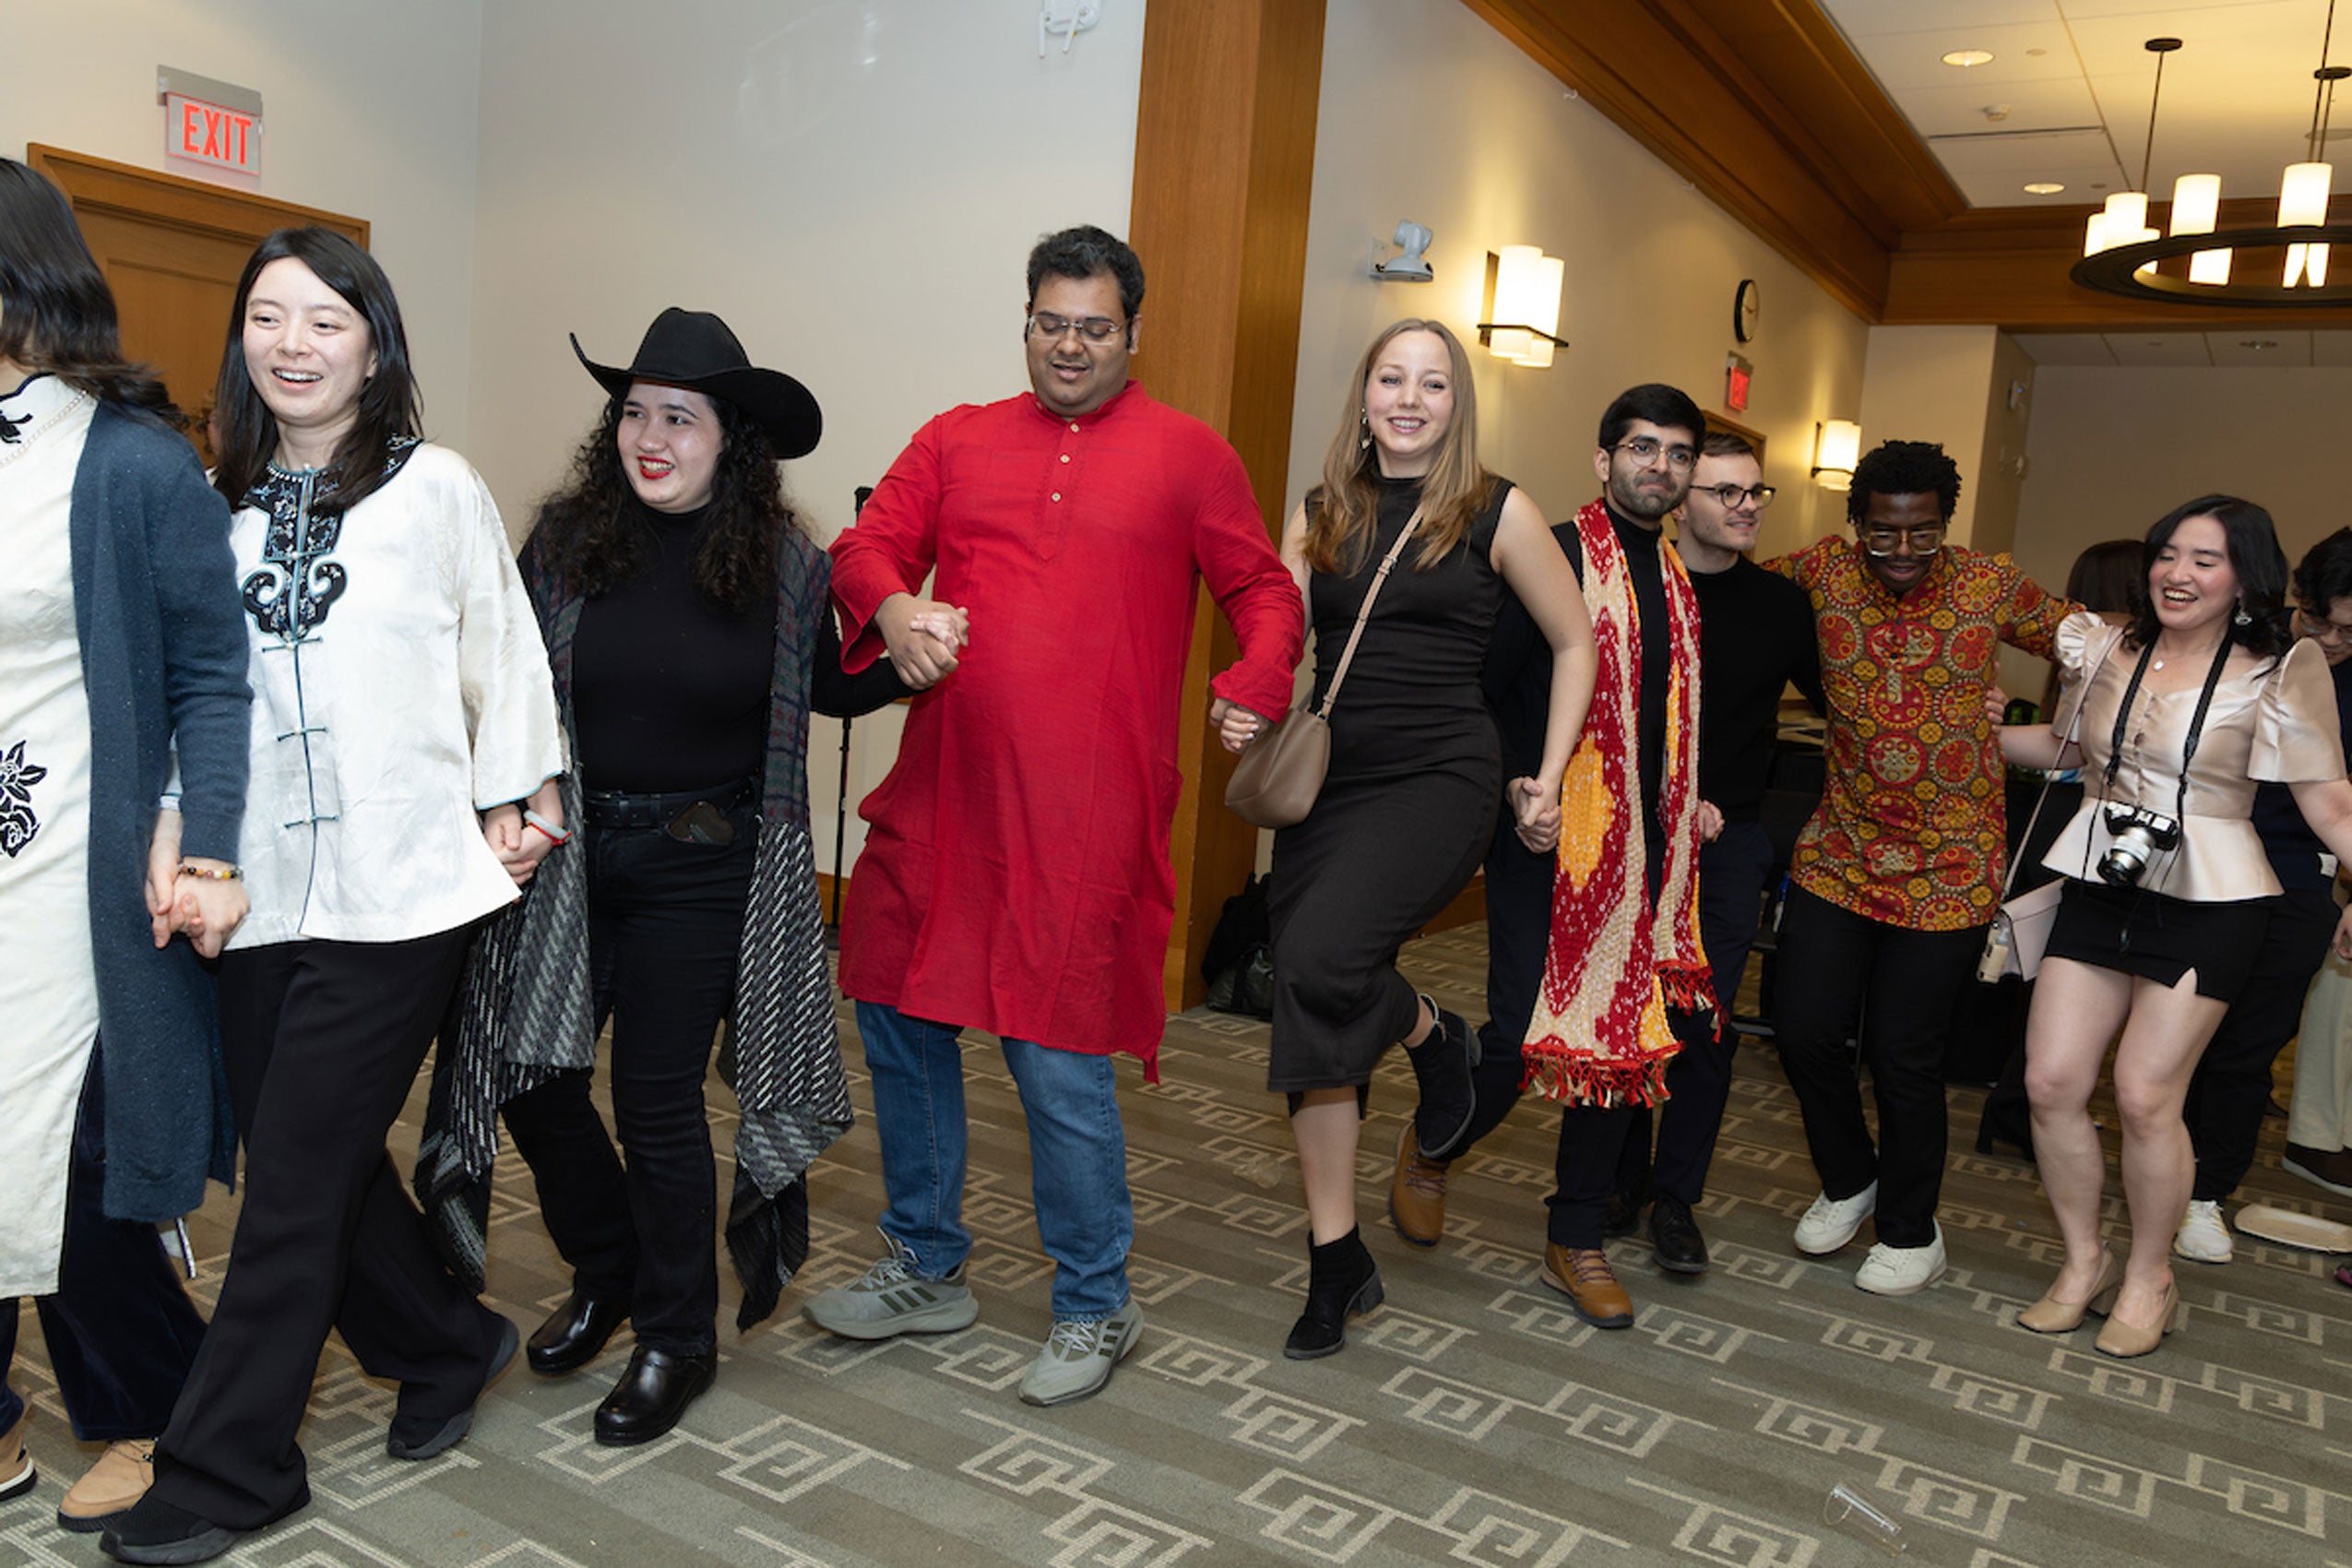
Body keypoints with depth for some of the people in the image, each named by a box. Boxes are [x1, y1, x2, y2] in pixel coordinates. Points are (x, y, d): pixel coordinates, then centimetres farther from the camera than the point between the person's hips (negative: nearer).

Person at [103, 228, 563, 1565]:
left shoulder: (440, 489, 0)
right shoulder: (215, 502, 9)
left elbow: (502, 650, 5)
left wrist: (508, 795, 5)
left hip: (394, 889, -4)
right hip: (258, 890, 4)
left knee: (296, 1181, 0)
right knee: (312, 1156, 9)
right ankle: (451, 1345, 33)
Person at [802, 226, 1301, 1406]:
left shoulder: (1189, 457, 8)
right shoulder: (957, 441, 14)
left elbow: (1264, 589, 10)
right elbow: (864, 547, 8)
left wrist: (1256, 685, -9)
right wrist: (891, 609, -14)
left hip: (1086, 812, -4)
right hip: (938, 797, 5)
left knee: (1060, 1063, -3)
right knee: (898, 1023, 13)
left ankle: (1094, 1309, 20)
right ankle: (926, 1272, 34)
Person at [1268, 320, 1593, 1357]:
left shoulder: (1496, 513, 2)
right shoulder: (1320, 513, 11)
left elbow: (1576, 647, 9)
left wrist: (1548, 781, 4)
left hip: (1438, 778, -4)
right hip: (1327, 780, 4)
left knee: (1319, 960, -27)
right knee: (1310, 1016, 3)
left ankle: (1434, 1035, 9)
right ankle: (1338, 1263, 16)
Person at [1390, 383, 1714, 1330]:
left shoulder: (1687, 584, 13)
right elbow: (1478, 682, -10)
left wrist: (1687, 805, 13)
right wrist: (1515, 785, -14)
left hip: (1641, 851, 6)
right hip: (1547, 841, -6)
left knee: (1626, 1038, 7)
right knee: (1522, 1035, -8)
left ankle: (1576, 1241, 23)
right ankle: (1428, 1149, 25)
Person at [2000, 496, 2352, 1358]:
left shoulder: (2281, 668, -4)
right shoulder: (2108, 649, 6)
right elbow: (2065, 745, 22)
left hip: (2206, 906, -4)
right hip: (2098, 892, 4)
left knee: (2144, 1096, -5)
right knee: (2051, 1082, -1)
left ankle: (2149, 1277, 19)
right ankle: (2084, 1260, 21)